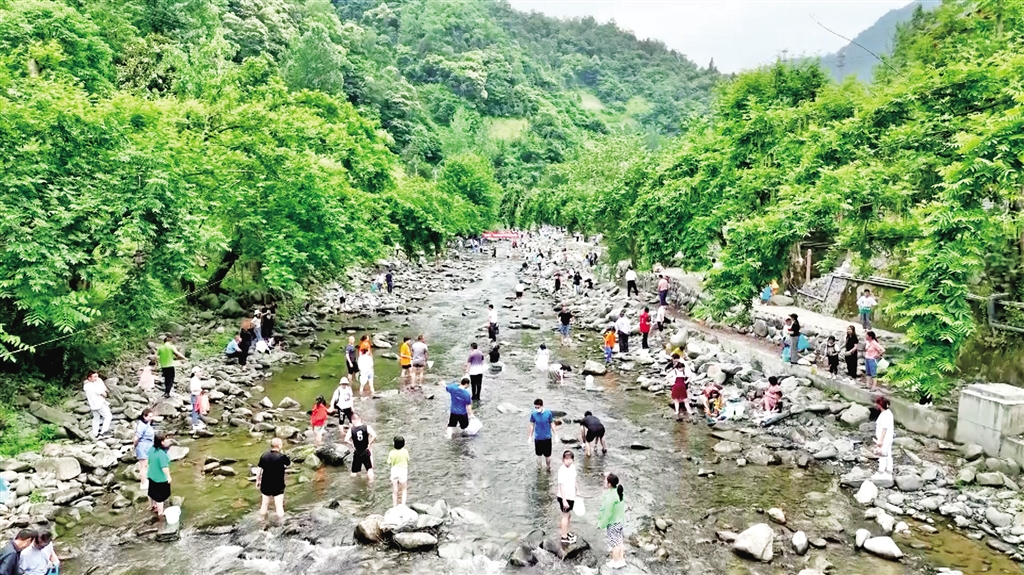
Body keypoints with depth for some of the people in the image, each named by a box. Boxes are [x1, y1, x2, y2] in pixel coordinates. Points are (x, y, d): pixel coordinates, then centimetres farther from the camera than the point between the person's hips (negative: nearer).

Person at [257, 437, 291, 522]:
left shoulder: (264, 456, -4)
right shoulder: (282, 457, -16)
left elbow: (259, 469, 1)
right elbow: (289, 465, 2)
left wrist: (258, 481, 14)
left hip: (265, 485, 4)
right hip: (278, 486, -4)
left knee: (264, 504, 18)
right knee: (279, 506, 2)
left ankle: (262, 521, 31)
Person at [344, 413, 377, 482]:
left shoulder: (351, 430, -10)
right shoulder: (367, 427, -11)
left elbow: (346, 440, -22)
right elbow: (374, 436, -22)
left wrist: (352, 444, -4)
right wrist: (369, 444, -8)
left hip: (357, 452, 0)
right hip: (366, 451, 0)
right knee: (369, 468, 15)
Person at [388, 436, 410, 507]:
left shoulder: (392, 452, -13)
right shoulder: (405, 451, -13)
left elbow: (389, 462, -5)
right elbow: (408, 460, -1)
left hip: (394, 471, 0)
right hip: (403, 471, 0)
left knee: (395, 491, 14)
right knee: (404, 489, 20)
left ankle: (395, 507, 22)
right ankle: (403, 504, 7)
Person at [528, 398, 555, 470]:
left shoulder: (548, 413, -15)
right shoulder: (533, 414, -12)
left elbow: (552, 424, -2)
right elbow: (532, 425, 0)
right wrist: (530, 437, 5)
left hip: (547, 438, -1)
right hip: (537, 438, 1)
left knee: (547, 455, 11)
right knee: (538, 455, 13)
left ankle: (548, 467, 36)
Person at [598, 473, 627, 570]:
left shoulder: (610, 497, -31)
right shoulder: (618, 490, -6)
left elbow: (608, 513, -25)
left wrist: (602, 524, -13)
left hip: (612, 523, -8)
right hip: (619, 520, 8)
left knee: (614, 543, 10)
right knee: (619, 540, 21)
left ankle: (616, 562, 25)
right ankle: (621, 560, 34)